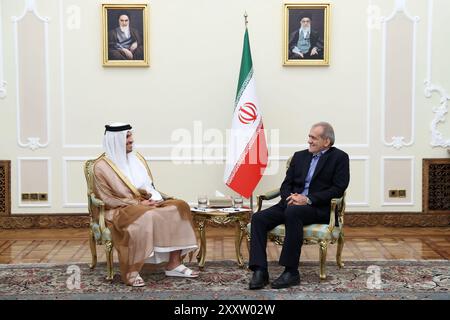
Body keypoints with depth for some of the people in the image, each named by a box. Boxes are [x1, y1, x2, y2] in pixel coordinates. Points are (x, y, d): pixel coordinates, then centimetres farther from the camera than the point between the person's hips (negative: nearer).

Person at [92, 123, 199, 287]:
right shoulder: (102, 166, -8)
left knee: (179, 207, -14)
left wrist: (156, 199, -8)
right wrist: (138, 203, -17)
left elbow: (149, 186, 15)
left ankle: (174, 264, -15)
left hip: (146, 205, 7)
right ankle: (131, 272, -27)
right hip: (120, 210, -7)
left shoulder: (137, 158, 11)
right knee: (144, 218, -39)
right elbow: (108, 199, -11)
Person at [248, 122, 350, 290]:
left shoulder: (339, 157, 3)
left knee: (293, 212, -38)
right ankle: (260, 271, -22)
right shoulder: (299, 156, 19)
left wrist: (308, 199, -16)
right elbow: (286, 184, 15)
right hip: (292, 204, 6)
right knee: (259, 218, -19)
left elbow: (338, 189, -7)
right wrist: (289, 197, -9)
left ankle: (291, 272, -30)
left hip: (319, 208, -6)